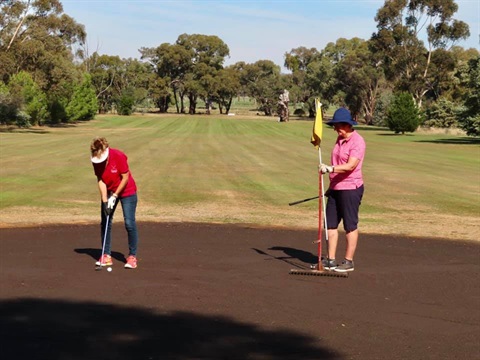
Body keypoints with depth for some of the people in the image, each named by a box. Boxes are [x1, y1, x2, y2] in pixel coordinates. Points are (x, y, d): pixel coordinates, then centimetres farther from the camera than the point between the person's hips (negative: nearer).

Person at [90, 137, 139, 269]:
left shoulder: (119, 156, -26)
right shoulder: (95, 161, -13)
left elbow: (125, 178, -20)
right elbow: (100, 181, -9)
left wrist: (115, 196, -18)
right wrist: (105, 201, -16)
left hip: (126, 191, -5)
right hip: (108, 192, 5)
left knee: (129, 223, -9)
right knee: (105, 223, 2)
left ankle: (132, 256, -2)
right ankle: (106, 256, 9)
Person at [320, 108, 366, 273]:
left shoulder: (357, 141, -13)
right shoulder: (339, 140, 13)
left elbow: (350, 166, -25)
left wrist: (330, 168, -35)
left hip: (351, 189, -9)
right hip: (336, 189, 9)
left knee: (350, 226, -1)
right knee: (330, 224, 8)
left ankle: (348, 262, 6)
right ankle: (330, 260, 14)